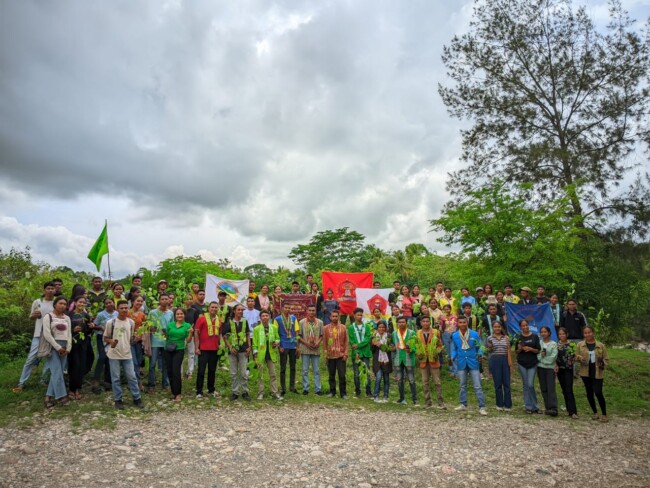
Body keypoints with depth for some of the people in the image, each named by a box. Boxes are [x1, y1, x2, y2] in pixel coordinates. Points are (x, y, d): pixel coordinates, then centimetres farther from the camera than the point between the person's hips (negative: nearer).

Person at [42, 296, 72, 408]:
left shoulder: (67, 318, 14)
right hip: (52, 346, -5)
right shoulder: (48, 316, -2)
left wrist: (68, 348, -1)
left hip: (64, 347, 5)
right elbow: (46, 334, -10)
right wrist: (58, 347, -12)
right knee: (57, 372, -10)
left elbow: (69, 334, 11)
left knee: (57, 372, 3)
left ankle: (49, 396, 9)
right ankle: (61, 396, -6)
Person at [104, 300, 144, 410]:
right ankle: (118, 400, 19)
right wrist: (111, 341, -21)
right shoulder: (111, 322, -7)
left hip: (127, 354, 2)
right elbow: (105, 338, -1)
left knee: (132, 377, 6)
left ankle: (137, 398, 17)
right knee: (115, 378, 6)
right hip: (114, 355, -2)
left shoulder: (131, 322, 3)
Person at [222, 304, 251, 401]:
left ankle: (245, 392, 15)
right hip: (233, 351, 0)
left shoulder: (245, 321, 4)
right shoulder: (229, 323, -1)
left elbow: (248, 334, 11)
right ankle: (235, 392, 18)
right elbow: (224, 336, 2)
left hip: (243, 350, 0)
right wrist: (230, 347, -7)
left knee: (243, 373, 4)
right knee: (233, 373, 7)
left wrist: (249, 347, 2)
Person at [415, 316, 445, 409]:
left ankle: (440, 402, 10)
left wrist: (437, 352, -12)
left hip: (433, 361, -2)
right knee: (425, 382, 7)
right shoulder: (418, 333, 5)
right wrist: (418, 354, -3)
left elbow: (440, 345, 5)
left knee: (437, 381, 1)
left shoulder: (436, 332, -1)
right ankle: (428, 402, 17)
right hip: (423, 361, 2)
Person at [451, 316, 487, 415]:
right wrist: (452, 357, -9)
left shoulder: (474, 334, -4)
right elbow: (454, 349, 8)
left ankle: (482, 407, 5)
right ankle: (463, 404, 27)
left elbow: (479, 347, 2)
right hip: (461, 363, 2)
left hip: (473, 363, -2)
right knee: (462, 385, 14)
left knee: (477, 386, -1)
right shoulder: (454, 336, 0)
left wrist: (480, 355, -16)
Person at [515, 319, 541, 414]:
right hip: (522, 364, 1)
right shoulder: (519, 337, 3)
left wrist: (530, 349, -16)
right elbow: (516, 351, 7)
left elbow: (538, 350, 1)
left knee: (530, 385, -8)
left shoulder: (535, 336, 1)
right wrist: (520, 348, -14)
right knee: (525, 385, 6)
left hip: (532, 364, -1)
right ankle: (529, 407, 15)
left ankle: (534, 407, 8)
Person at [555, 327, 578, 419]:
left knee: (569, 390, -10)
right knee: (564, 390, 9)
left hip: (568, 369, -4)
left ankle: (573, 411, -8)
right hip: (560, 369, 4)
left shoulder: (571, 344, -4)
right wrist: (556, 365, -4)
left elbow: (574, 357, -1)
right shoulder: (556, 344, 5)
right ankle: (568, 409, 18)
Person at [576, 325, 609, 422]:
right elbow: (576, 357, 6)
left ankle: (604, 414, 8)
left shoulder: (601, 345, 0)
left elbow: (606, 359, 5)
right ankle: (595, 412, 25)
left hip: (597, 373, -2)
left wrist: (603, 364, -16)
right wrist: (579, 358, -17)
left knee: (598, 392, -8)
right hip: (585, 372, 2)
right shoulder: (580, 345, 3)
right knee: (589, 393, 9)